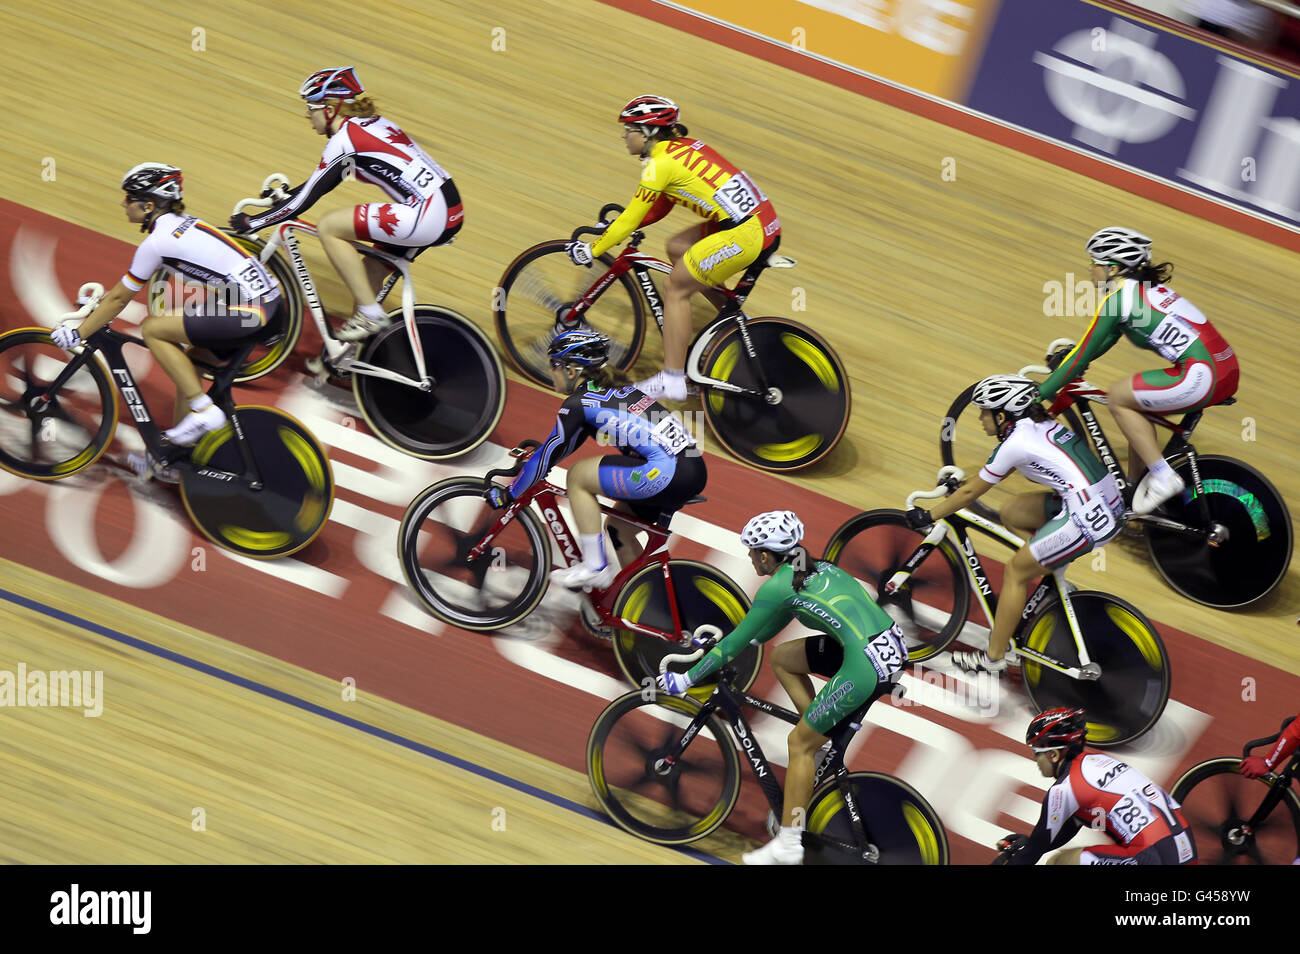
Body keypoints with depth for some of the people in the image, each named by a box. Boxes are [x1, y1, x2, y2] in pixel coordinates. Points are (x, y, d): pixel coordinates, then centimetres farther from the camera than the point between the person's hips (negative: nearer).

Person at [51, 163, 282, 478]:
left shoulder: (157, 242, -9)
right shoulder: (181, 223, 17)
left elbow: (120, 298, -1)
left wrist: (77, 334, 8)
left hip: (247, 311, -10)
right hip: (269, 297, 10)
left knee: (153, 329, -2)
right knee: (189, 364, 20)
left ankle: (203, 410, -1)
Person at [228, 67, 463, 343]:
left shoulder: (344, 140, -8)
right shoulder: (372, 123, 19)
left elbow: (305, 200, -5)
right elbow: (322, 179, 33)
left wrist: (251, 223, 6)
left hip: (428, 215, -10)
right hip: (452, 211, 10)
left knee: (328, 226, -3)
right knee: (370, 272, 22)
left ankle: (370, 313, 1)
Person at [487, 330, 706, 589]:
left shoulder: (578, 402, -3)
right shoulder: (613, 389, 22)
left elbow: (548, 456, 4)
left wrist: (508, 494, 16)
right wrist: (537, 450, 48)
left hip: (666, 470, -9)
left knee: (577, 475, 3)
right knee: (618, 527, 24)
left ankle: (595, 567, 5)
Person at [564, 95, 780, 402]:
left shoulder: (660, 163, -9)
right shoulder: (683, 147, 18)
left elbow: (630, 220, -4)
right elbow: (659, 207, 28)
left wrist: (591, 251, 6)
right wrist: (615, 225, 30)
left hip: (745, 234, -9)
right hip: (764, 220, 9)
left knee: (676, 289, 3)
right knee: (677, 247, 23)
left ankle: (672, 380, 5)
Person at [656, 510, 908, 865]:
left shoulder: (777, 586, -6)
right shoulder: (814, 569, 19)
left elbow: (738, 641, -1)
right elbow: (767, 629, 31)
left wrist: (685, 679, 8)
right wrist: (716, 642, 38)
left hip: (865, 663, -9)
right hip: (891, 646, 9)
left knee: (799, 743, 3)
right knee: (781, 658, 20)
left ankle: (788, 845, 8)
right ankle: (824, 737, 22)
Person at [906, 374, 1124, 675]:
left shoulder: (1014, 444, -10)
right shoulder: (1039, 425, 14)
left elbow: (970, 494, -1)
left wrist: (928, 517, 10)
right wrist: (964, 482, 37)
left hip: (1089, 520, -9)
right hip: (1110, 503, 9)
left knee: (1015, 572, 4)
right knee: (1012, 512, 18)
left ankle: (994, 657, 14)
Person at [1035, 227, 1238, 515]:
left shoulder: (1119, 296, -6)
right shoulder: (1145, 287, 20)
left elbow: (1084, 353, -2)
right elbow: (1104, 340, 30)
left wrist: (1043, 392, 7)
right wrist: (1059, 371, 34)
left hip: (1202, 375, -9)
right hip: (1226, 369, 9)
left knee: (1118, 397, 3)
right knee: (1134, 402, 22)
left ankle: (1163, 478, 0)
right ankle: (1133, 491, 29)